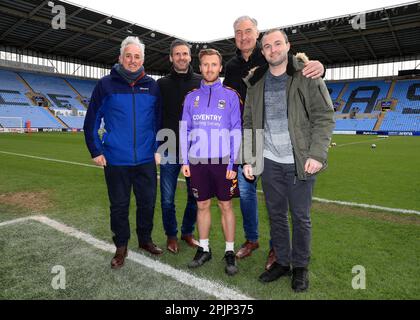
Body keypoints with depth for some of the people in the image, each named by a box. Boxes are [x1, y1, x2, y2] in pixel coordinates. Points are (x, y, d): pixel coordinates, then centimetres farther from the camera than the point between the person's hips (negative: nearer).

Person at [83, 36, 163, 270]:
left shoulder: (152, 86, 5)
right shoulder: (106, 84, -2)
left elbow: (159, 120, 10)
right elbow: (92, 121, 2)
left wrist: (158, 149, 6)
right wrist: (96, 151, -1)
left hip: (146, 160, 2)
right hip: (116, 161, -1)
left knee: (148, 202, 11)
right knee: (119, 206, 10)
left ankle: (145, 239, 34)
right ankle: (121, 247, 29)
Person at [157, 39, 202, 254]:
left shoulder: (202, 82, 7)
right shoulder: (162, 84, 6)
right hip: (170, 150, 0)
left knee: (196, 196, 10)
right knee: (168, 199, 6)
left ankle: (187, 232, 31)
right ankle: (171, 235, 27)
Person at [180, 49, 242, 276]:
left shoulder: (230, 96, 2)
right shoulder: (191, 97, 10)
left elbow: (236, 131, -1)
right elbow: (184, 130, 9)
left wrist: (233, 163, -7)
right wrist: (185, 161, 2)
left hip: (222, 161, -2)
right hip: (197, 162, 2)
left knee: (226, 206, 5)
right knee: (202, 205, 10)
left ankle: (230, 252, 18)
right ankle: (203, 249, 25)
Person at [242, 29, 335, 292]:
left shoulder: (306, 76, -2)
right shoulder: (256, 83, 10)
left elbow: (324, 116, -7)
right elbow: (249, 124, 11)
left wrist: (317, 154, -16)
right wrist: (248, 159, 5)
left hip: (300, 161, -3)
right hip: (269, 161, 4)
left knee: (300, 216, 7)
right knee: (276, 214, 12)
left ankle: (300, 266, 27)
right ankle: (281, 262, 30)